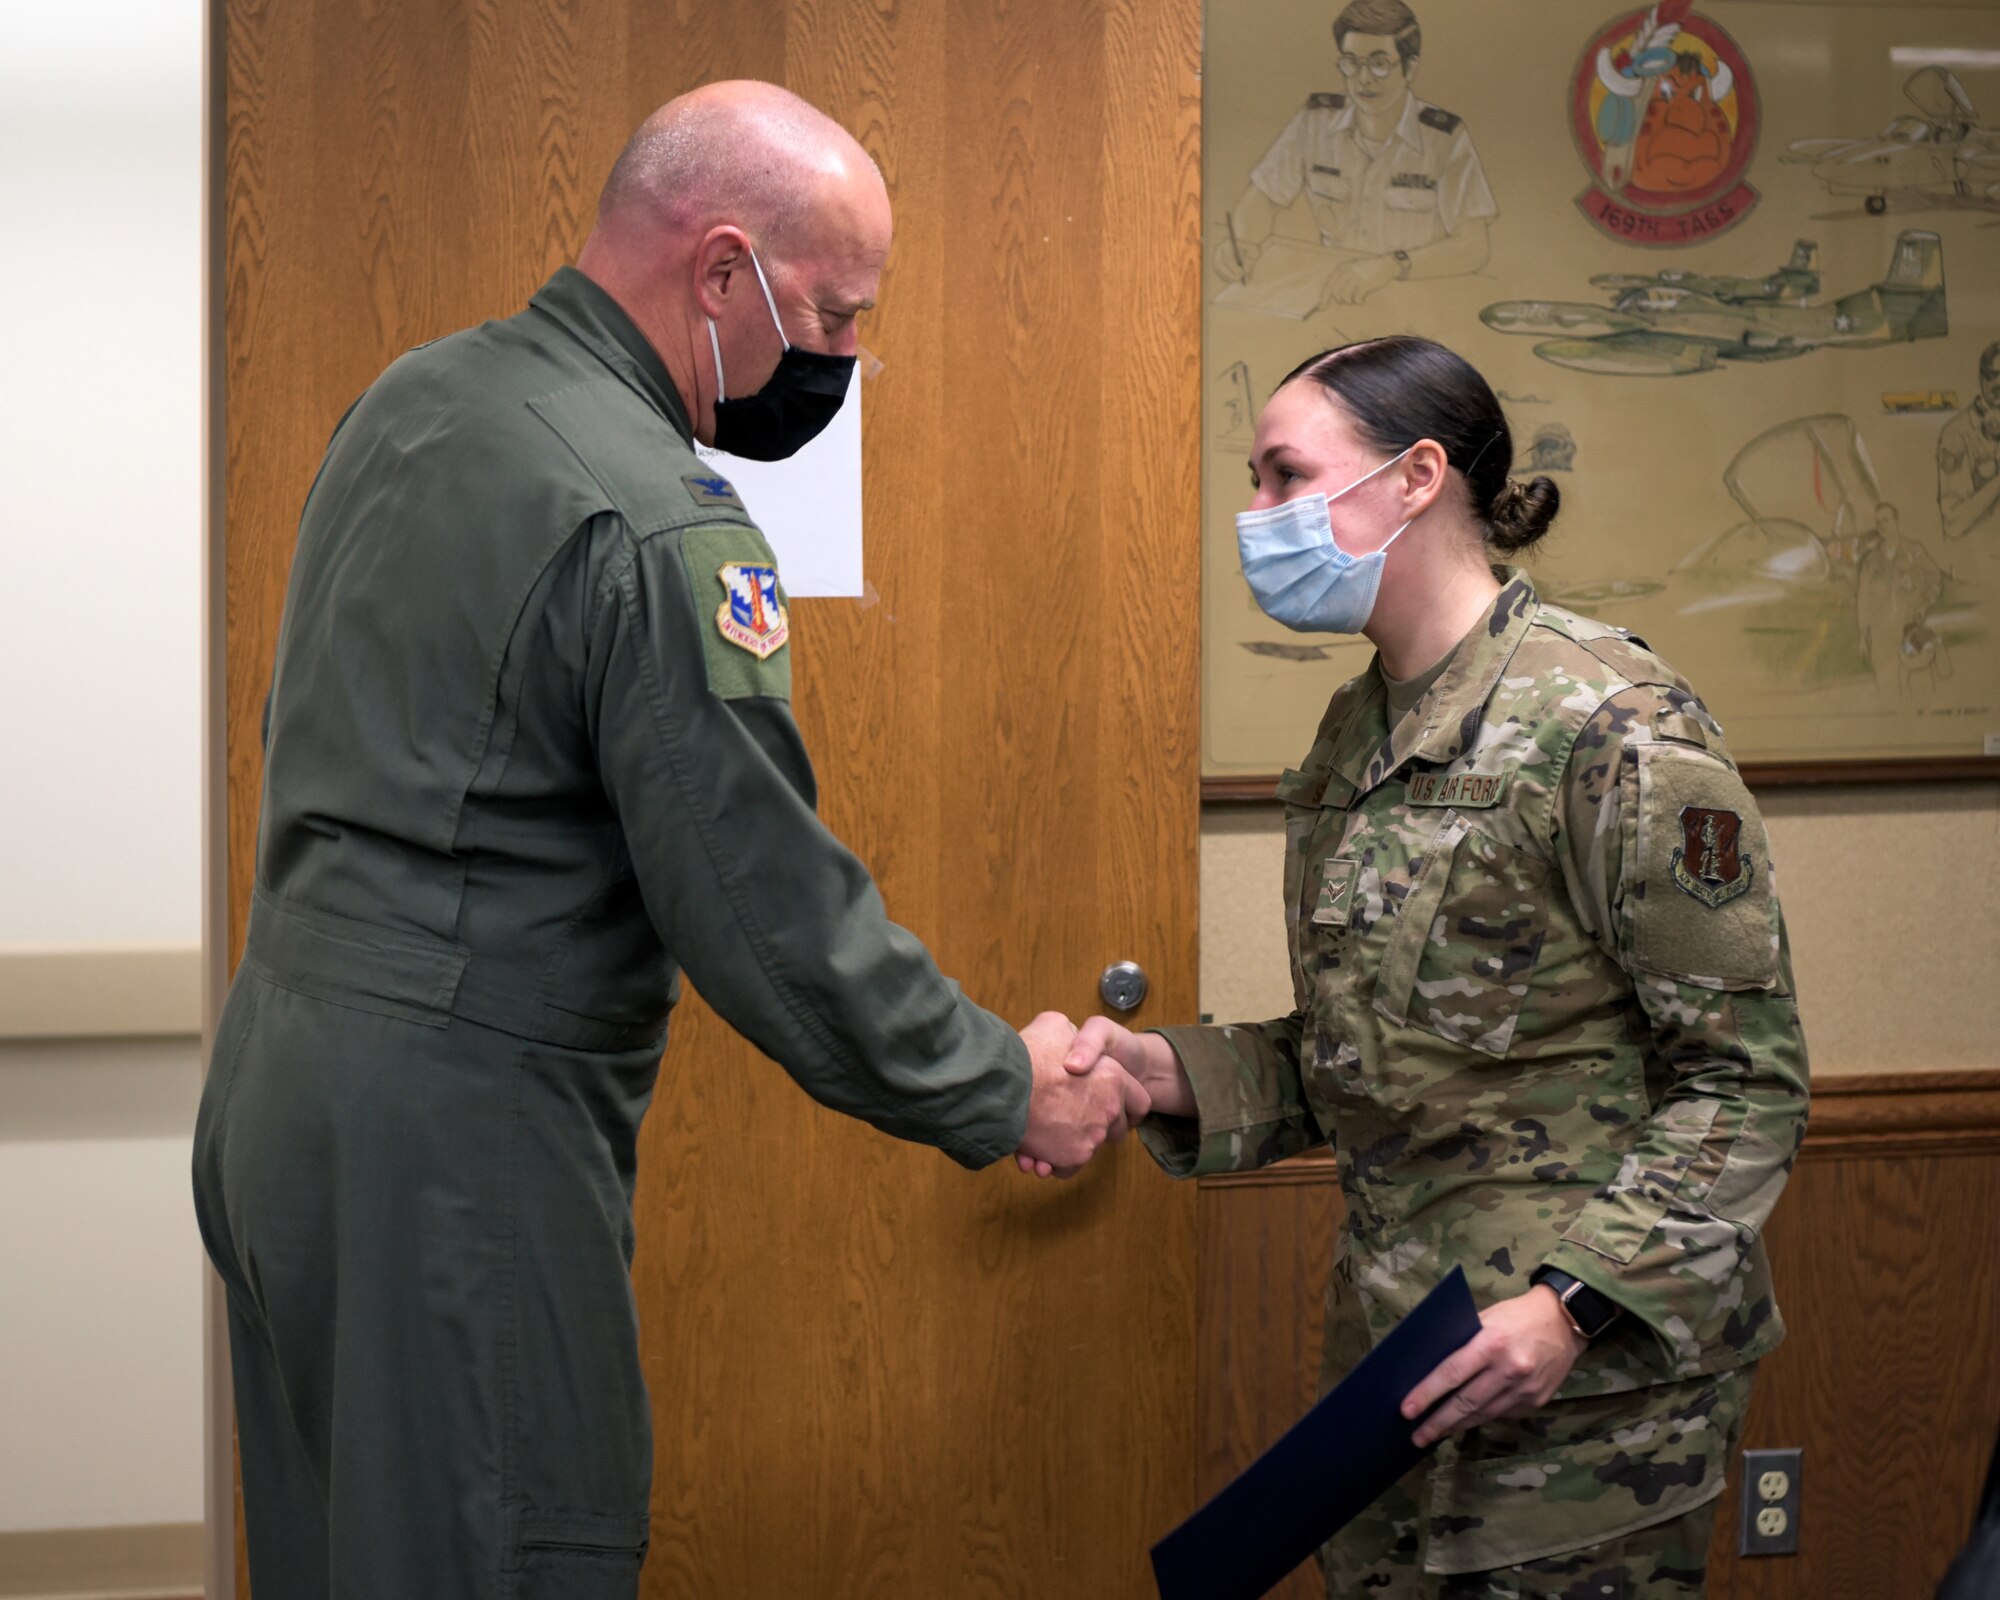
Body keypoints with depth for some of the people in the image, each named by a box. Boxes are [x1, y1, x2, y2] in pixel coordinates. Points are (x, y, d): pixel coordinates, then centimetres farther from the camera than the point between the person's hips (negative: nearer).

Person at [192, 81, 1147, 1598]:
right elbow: (773, 914, -17)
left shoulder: (413, 397, 11)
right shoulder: (660, 529, -19)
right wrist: (1008, 1092, -5)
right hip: (447, 1135, -10)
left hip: (280, 1061, 10)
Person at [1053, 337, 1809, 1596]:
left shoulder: (1608, 725, -14)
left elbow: (1747, 1081, -14)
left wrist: (1575, 1305, -23)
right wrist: (1170, 1072, 0)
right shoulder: (1357, 735, 11)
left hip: (1587, 1382, -7)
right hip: (1397, 1363, 7)